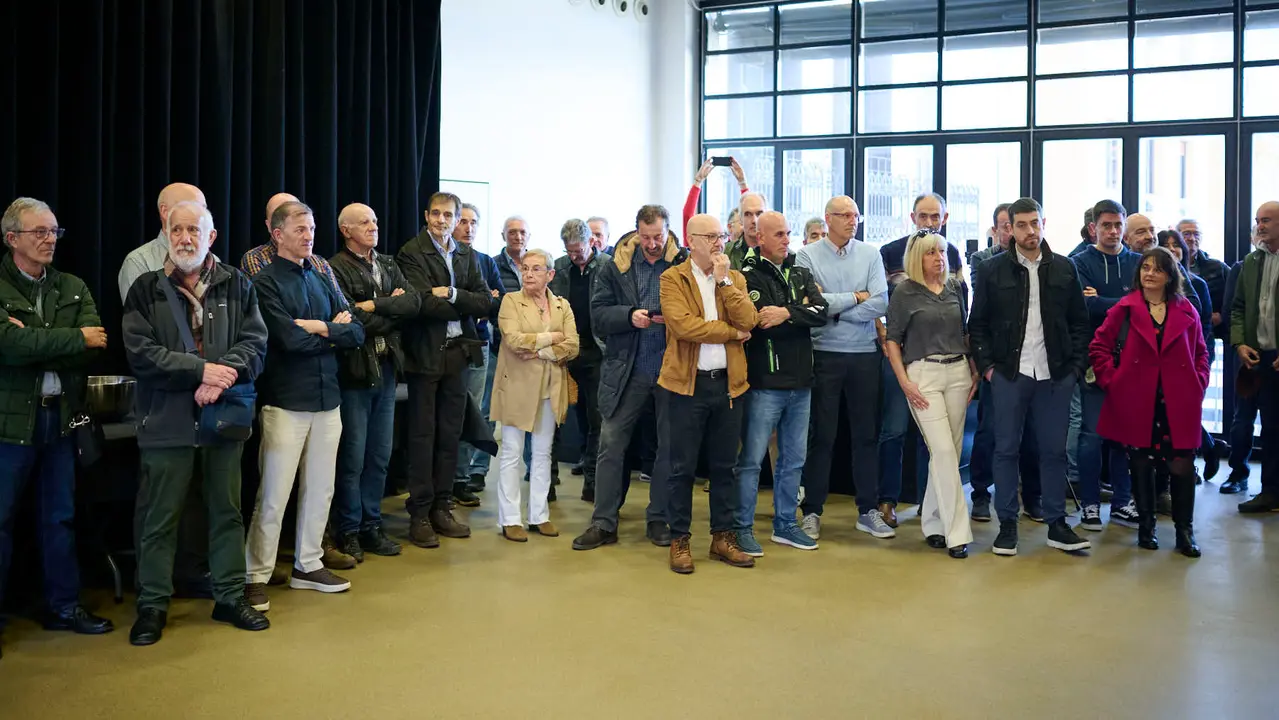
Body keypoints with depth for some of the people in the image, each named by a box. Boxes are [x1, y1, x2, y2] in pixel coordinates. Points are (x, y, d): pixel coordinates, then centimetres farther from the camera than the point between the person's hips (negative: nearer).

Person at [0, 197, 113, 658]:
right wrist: (74, 338, -14)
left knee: (60, 516, 13)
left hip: (60, 416, 5)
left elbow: (96, 344, -6)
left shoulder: (73, 288, 9)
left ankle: (63, 606, 24)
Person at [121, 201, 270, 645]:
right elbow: (141, 353, -8)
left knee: (227, 510, 11)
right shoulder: (146, 289, 1)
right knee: (160, 517, 5)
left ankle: (230, 596, 24)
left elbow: (254, 345, -2)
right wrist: (202, 370, -17)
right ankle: (152, 605, 19)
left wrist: (222, 377, -18)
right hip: (167, 420, -2)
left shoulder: (237, 286, 6)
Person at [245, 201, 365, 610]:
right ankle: (256, 577, 8)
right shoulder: (265, 282, -5)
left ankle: (307, 566, 26)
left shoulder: (322, 281, 14)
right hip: (286, 402, -6)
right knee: (273, 495, -3)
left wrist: (321, 328, -10)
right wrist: (334, 333, -4)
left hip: (327, 399, 6)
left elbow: (357, 334, 7)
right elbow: (290, 339, -17)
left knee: (320, 490, 12)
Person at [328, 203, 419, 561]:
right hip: (355, 370, -6)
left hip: (387, 369, 6)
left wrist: (374, 306, -12)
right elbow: (352, 321, -18)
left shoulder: (388, 265, 14)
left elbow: (414, 303, 0)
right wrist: (392, 310, -6)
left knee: (380, 454, 12)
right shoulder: (336, 268, -8)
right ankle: (347, 531, 13)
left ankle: (371, 525, 23)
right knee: (352, 456, 0)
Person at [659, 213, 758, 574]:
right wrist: (731, 332, -9)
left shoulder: (735, 279, 11)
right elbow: (683, 325, -18)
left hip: (728, 382, 4)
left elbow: (748, 321, -6)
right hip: (687, 383, -4)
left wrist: (724, 280, -9)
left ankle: (723, 537, 22)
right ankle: (679, 540, 14)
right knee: (682, 467, 3)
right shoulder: (673, 278, -2)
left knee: (724, 465, 11)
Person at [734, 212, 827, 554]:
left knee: (794, 459, 14)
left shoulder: (802, 275, 12)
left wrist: (787, 314, -16)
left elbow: (821, 313, -3)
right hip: (765, 383, -6)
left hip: (800, 383, 6)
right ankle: (743, 527, 12)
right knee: (751, 459, 1)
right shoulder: (747, 277, -6)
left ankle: (785, 524, 27)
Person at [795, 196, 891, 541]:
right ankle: (812, 511, 15)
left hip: (864, 356, 3)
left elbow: (880, 305, -7)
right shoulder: (807, 255, -2)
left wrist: (831, 308, -9)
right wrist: (856, 297, -7)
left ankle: (868, 511, 21)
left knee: (866, 434, 10)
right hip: (824, 356, -2)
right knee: (821, 436, 4)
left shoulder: (870, 255, 4)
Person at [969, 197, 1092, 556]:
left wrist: (1076, 365, 1)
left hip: (1055, 375, 2)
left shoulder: (1064, 268, 7)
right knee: (1006, 450, 4)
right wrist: (986, 365, -4)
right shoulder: (993, 269, 2)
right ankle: (1007, 524, 13)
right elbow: (977, 324, 3)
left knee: (1054, 450, 7)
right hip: (1009, 374, -1)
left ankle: (1056, 524, 18)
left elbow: (1079, 322, 9)